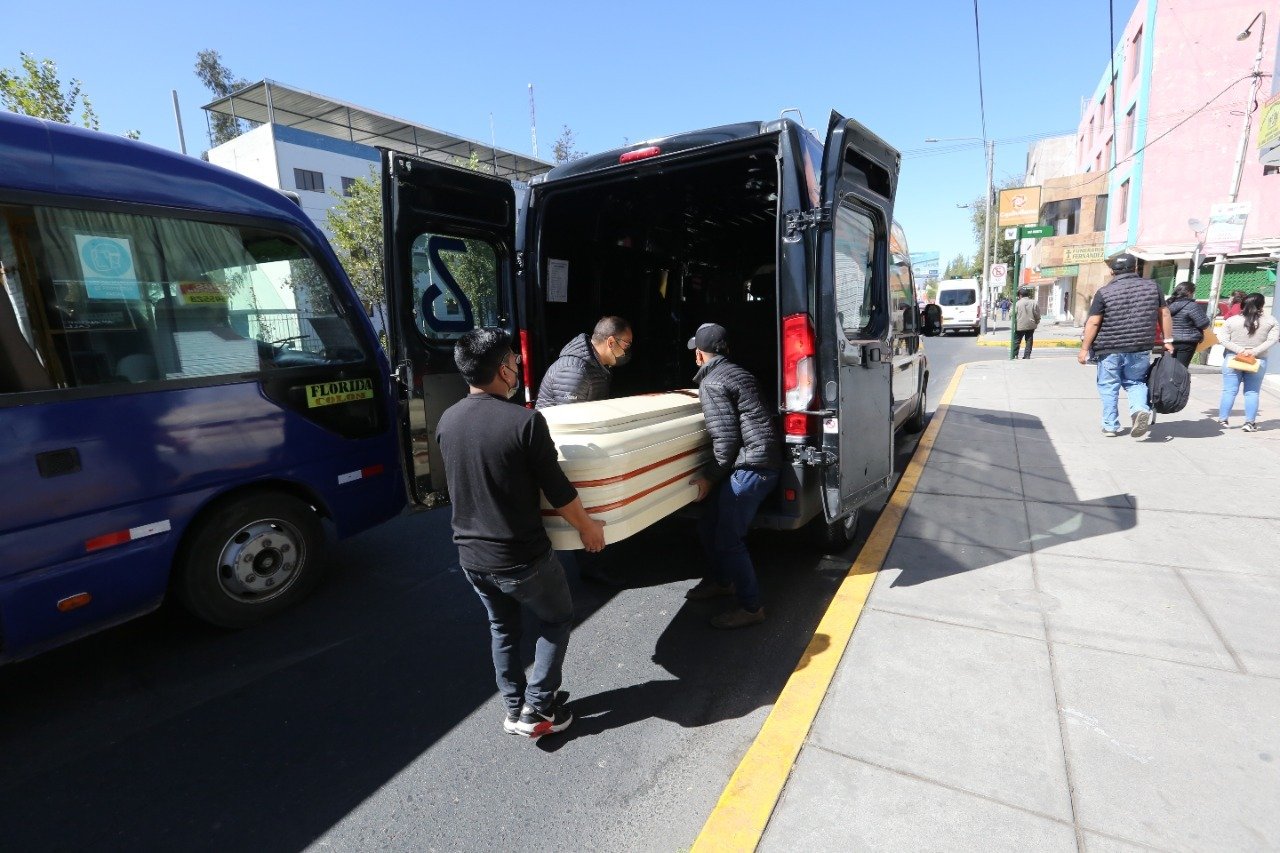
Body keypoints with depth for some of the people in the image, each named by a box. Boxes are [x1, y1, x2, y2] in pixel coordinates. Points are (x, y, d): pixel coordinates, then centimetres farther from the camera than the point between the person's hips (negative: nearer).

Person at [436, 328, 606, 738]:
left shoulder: (446, 421, -2)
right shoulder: (524, 421, -22)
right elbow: (558, 491, -16)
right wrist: (588, 527, 1)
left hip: (471, 555, 6)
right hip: (521, 556, -6)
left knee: (503, 628, 25)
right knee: (556, 620, 19)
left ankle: (515, 711, 37)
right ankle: (538, 711, 23)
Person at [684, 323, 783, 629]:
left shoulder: (711, 383, -11)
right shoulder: (736, 372, 18)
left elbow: (726, 438, -17)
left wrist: (708, 477, -9)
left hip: (751, 466, -10)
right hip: (764, 460, 10)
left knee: (728, 539, -4)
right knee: (709, 525, 17)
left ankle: (751, 607, 7)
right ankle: (721, 580, 35)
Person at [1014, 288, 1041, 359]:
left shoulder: (1018, 303, -7)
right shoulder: (1034, 303, 0)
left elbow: (1013, 314, -4)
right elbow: (1037, 315, 2)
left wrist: (1014, 322, 12)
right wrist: (1036, 323, 13)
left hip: (1020, 326, -2)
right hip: (1031, 326, 3)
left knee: (1016, 341, 6)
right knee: (1029, 341, 9)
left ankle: (1013, 355, 8)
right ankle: (1027, 356, 9)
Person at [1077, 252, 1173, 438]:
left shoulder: (1104, 292, -6)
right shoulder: (1152, 286, 5)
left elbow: (1093, 323, -9)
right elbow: (1164, 314, 9)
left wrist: (1084, 349, -5)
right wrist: (1168, 340, 17)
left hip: (1110, 349, -3)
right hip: (1140, 349, 3)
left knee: (1109, 387, 9)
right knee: (1135, 382, 19)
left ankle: (1110, 426, 14)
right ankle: (1140, 409, -7)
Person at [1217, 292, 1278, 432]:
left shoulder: (1232, 320, -3)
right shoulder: (1270, 321, 1)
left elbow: (1223, 339, -9)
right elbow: (1273, 339, -6)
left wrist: (1239, 350, -10)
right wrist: (1255, 351, -10)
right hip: (1258, 362, 1)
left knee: (1229, 391, 2)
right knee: (1252, 393, 6)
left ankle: (1222, 420, 3)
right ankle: (1250, 423, 5)